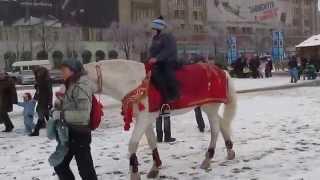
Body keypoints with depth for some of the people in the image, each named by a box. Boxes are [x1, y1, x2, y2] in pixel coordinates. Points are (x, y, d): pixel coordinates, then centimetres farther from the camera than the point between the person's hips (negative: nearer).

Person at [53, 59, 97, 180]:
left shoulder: (80, 87, -19)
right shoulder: (72, 85, 11)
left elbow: (83, 114, -27)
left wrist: (63, 115, -21)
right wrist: (60, 108, 6)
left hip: (79, 134, -10)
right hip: (71, 133, 10)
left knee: (85, 170, 1)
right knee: (60, 165, 19)